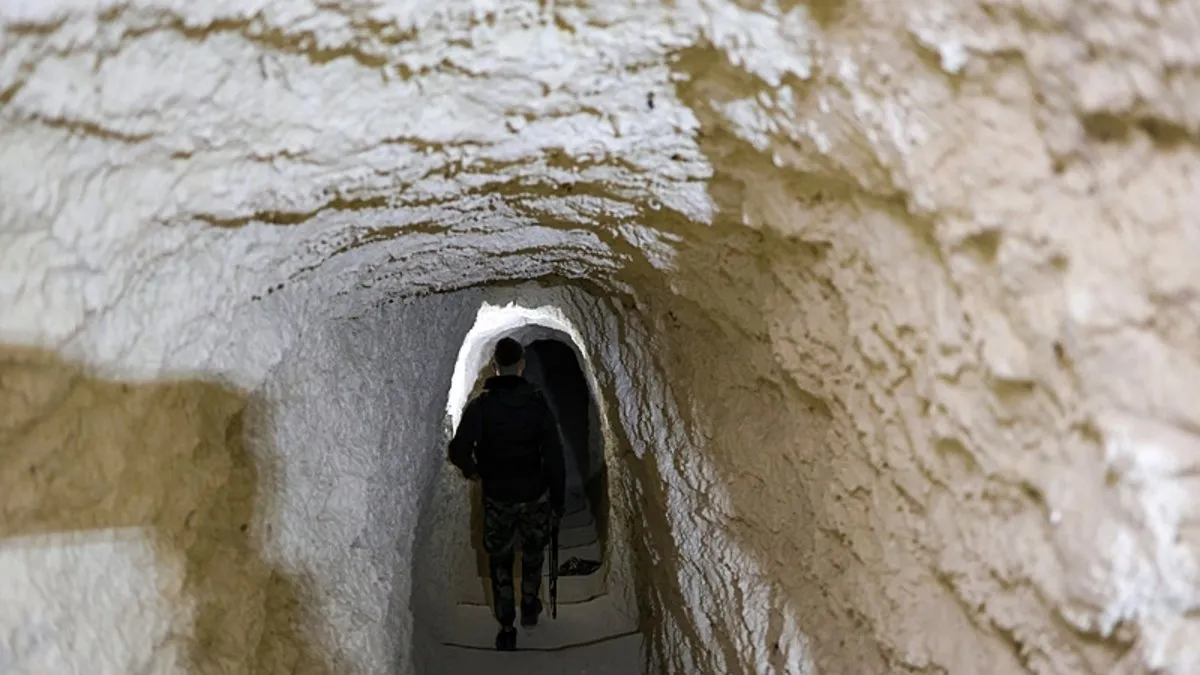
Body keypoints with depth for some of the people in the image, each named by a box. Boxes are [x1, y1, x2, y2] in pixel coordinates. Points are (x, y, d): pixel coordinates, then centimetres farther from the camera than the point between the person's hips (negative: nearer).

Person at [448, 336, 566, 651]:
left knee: (500, 561, 13)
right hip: (535, 495, 1)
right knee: (533, 554, 23)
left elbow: (458, 452, -14)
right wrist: (558, 498, -1)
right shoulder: (537, 402, -12)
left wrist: (473, 471, 9)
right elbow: (554, 456, -11)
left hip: (496, 497, -1)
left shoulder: (479, 405, -12)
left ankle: (506, 629, 16)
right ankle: (530, 610, 39)